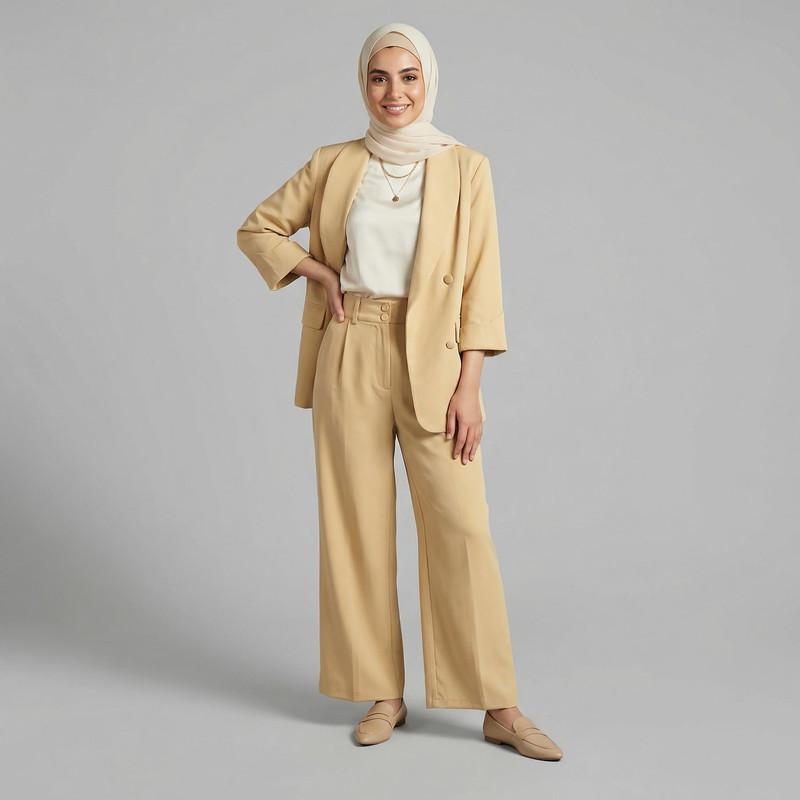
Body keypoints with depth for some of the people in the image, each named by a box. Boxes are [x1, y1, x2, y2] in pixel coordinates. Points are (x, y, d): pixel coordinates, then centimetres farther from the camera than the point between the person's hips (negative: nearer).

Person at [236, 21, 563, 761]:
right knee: (359, 526, 4)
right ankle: (383, 696, 18)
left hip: (432, 362, -2)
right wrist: (318, 271, -1)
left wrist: (469, 385, -8)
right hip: (350, 360, 2)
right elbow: (257, 229, 16)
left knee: (462, 527, -6)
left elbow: (480, 282, -1)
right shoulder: (335, 165, 7)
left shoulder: (465, 167, 2)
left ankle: (499, 708, 5)